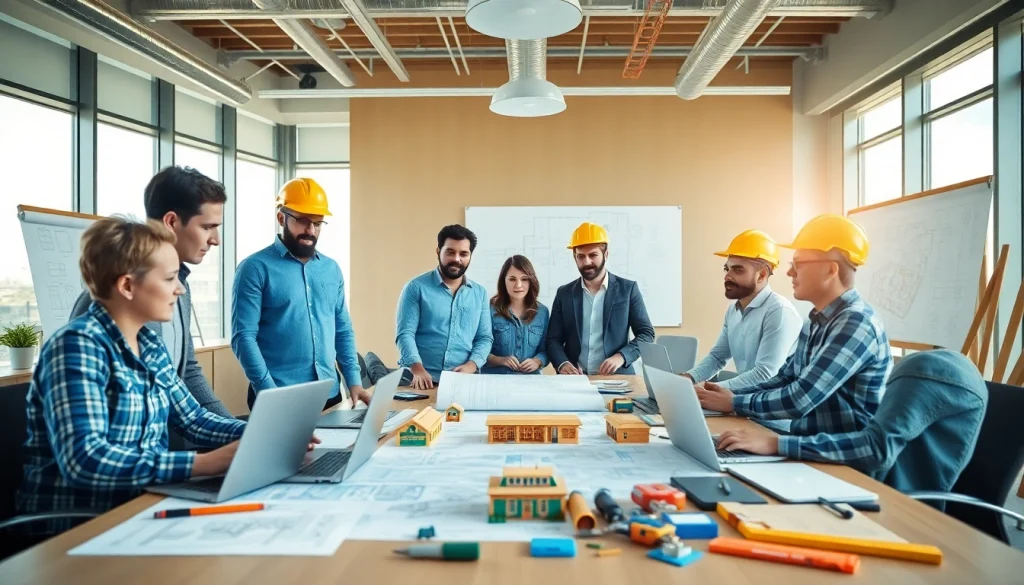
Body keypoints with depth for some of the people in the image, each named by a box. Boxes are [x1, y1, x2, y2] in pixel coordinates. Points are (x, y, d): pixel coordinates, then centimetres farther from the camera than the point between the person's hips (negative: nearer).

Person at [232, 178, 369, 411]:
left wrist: (354, 381, 4)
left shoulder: (332, 269, 10)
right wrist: (269, 393, -18)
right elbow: (243, 336, -11)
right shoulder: (255, 268, -6)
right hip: (279, 398, -5)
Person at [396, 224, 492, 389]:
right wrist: (418, 369, -19)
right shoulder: (416, 287, 2)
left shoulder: (480, 293, 12)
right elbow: (405, 333, -4)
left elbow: (485, 338, 11)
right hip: (423, 379, -3)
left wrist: (471, 365, -8)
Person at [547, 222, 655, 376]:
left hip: (616, 378, -1)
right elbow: (553, 339, 9)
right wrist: (562, 363, -12)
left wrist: (621, 356, -14)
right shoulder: (564, 293, 9)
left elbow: (646, 333, 4)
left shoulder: (627, 289, 4)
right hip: (574, 379, 1)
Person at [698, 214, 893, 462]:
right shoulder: (817, 320, 10)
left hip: (846, 461, -7)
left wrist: (733, 404, -11)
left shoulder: (855, 323, -18)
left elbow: (800, 399, -23)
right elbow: (785, 380, 14)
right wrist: (731, 394, 0)